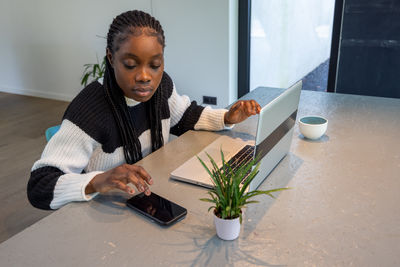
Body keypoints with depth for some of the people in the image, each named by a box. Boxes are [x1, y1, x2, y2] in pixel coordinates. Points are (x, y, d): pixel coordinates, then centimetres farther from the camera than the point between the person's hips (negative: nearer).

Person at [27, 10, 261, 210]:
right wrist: (96, 182, -45)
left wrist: (227, 118, -2)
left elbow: (186, 117, 14)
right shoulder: (89, 111, -27)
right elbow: (39, 187, -26)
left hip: (155, 196, 8)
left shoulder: (161, 84, -7)